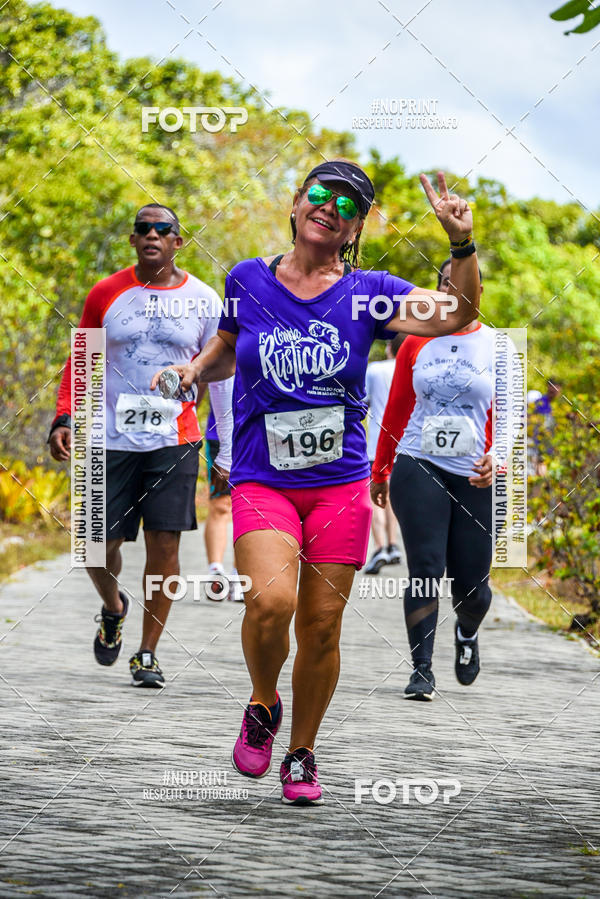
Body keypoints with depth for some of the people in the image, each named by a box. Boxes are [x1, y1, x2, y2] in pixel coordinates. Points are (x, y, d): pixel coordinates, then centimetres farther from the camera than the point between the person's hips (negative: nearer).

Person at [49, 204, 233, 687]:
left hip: (174, 441, 0)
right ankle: (113, 608, 34)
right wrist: (64, 418, -4)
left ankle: (147, 654, 6)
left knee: (164, 543, -6)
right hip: (111, 440, 1)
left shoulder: (202, 300, 3)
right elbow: (80, 362, 10)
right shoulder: (106, 294, 3)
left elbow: (221, 375, 8)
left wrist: (228, 450, 6)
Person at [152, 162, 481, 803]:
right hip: (261, 480, -1)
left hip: (340, 485, 1)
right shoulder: (248, 280, 5)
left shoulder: (367, 293, 1)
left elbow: (456, 315, -12)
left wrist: (463, 244, -25)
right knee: (271, 599, -24)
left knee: (321, 628, 2)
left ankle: (300, 756, 23)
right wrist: (194, 369, 4)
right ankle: (263, 705, 6)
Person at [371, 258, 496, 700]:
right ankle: (422, 669, -8)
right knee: (426, 571, -13)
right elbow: (396, 410, 16)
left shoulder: (498, 347, 7)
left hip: (475, 477, 0)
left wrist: (498, 456, -15)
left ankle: (467, 633, 36)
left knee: (472, 582, 2)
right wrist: (380, 471, 20)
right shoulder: (416, 343, 9)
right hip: (419, 468, 0)